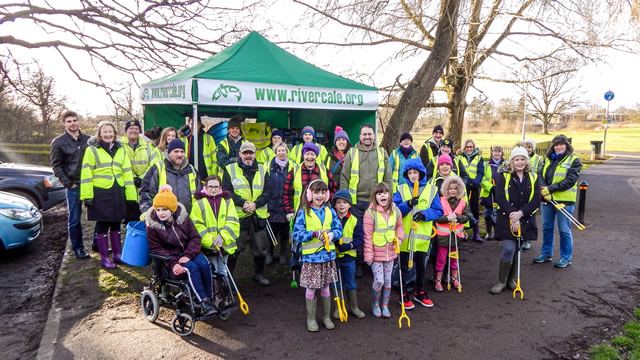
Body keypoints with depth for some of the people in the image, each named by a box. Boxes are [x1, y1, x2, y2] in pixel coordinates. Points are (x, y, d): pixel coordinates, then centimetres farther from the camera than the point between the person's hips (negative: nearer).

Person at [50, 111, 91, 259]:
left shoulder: (88, 139, 8)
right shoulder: (59, 142, 0)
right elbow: (56, 166, 0)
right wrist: (68, 183, -8)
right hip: (74, 186, -2)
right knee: (74, 219, 4)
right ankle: (78, 248, 16)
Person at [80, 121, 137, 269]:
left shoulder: (120, 150, 11)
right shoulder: (92, 150, -3)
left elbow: (127, 173, 10)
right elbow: (86, 174, -7)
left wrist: (131, 195, 5)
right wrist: (87, 196, -14)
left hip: (118, 192, 5)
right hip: (100, 193, -4)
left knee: (116, 224, 13)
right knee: (102, 225, 4)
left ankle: (118, 254, 24)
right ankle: (104, 257, 14)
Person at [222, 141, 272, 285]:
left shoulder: (262, 170, 10)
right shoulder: (230, 169, 2)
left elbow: (267, 191, 4)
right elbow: (226, 191, -5)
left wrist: (256, 203, -13)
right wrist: (242, 203, -18)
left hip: (258, 216, 3)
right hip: (237, 216, -3)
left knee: (261, 247, 11)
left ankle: (259, 274, 29)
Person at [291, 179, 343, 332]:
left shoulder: (329, 211, 4)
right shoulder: (303, 213, -7)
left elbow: (339, 229, 5)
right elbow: (296, 234, -12)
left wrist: (332, 234, -17)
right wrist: (314, 234, -24)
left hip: (327, 255, 3)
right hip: (310, 256, -3)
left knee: (325, 287, 15)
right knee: (311, 288, 6)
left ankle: (326, 316, 32)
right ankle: (311, 318, 24)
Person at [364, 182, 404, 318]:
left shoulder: (395, 211, 0)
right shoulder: (370, 213, -14)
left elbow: (399, 227, 16)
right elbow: (367, 236, -12)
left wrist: (399, 238, -5)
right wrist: (368, 255, -12)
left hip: (390, 253, 4)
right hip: (376, 254, -4)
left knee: (387, 281, 12)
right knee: (379, 280, -5)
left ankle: (385, 305, 30)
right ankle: (375, 305, 21)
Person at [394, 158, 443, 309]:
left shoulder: (431, 189, 1)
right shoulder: (401, 189, 0)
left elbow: (438, 211, -2)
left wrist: (424, 214, -19)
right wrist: (408, 204, -25)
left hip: (422, 235, 1)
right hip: (404, 234, -1)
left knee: (421, 265, 16)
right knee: (404, 266, 8)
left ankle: (419, 292, 33)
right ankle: (403, 295, 21)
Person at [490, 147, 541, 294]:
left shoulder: (533, 177, 5)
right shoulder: (504, 176, -2)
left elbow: (536, 200, -3)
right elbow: (500, 198, -10)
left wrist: (520, 213, -17)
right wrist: (512, 215, -20)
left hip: (525, 220, 3)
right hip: (506, 220, -3)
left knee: (518, 250, 10)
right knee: (508, 249, -11)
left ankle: (511, 279, 28)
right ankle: (501, 282, 5)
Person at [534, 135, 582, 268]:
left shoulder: (574, 160, -3)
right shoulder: (547, 159, 11)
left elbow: (570, 180, -13)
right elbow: (540, 175, 1)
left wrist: (550, 189, -20)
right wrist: (544, 189, -18)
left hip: (565, 200, -5)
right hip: (547, 199, 5)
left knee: (564, 230, 2)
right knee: (547, 227, 14)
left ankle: (566, 258, 15)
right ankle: (546, 253, 28)